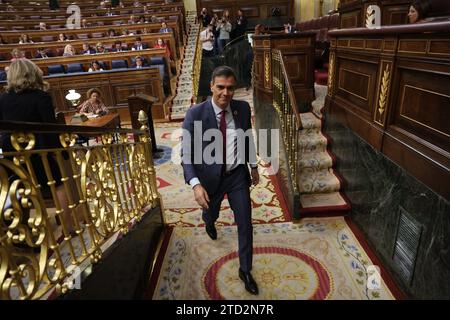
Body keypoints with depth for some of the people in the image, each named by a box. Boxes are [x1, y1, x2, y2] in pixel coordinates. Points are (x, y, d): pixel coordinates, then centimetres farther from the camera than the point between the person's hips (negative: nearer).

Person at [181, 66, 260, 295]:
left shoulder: (243, 108, -10)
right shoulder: (195, 115, -21)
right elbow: (186, 153, -18)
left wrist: (254, 166, 13)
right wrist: (196, 184, -30)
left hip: (238, 175, 2)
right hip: (210, 177, -1)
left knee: (245, 223, 5)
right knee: (210, 212, 27)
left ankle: (245, 270, 28)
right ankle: (209, 223, 68)